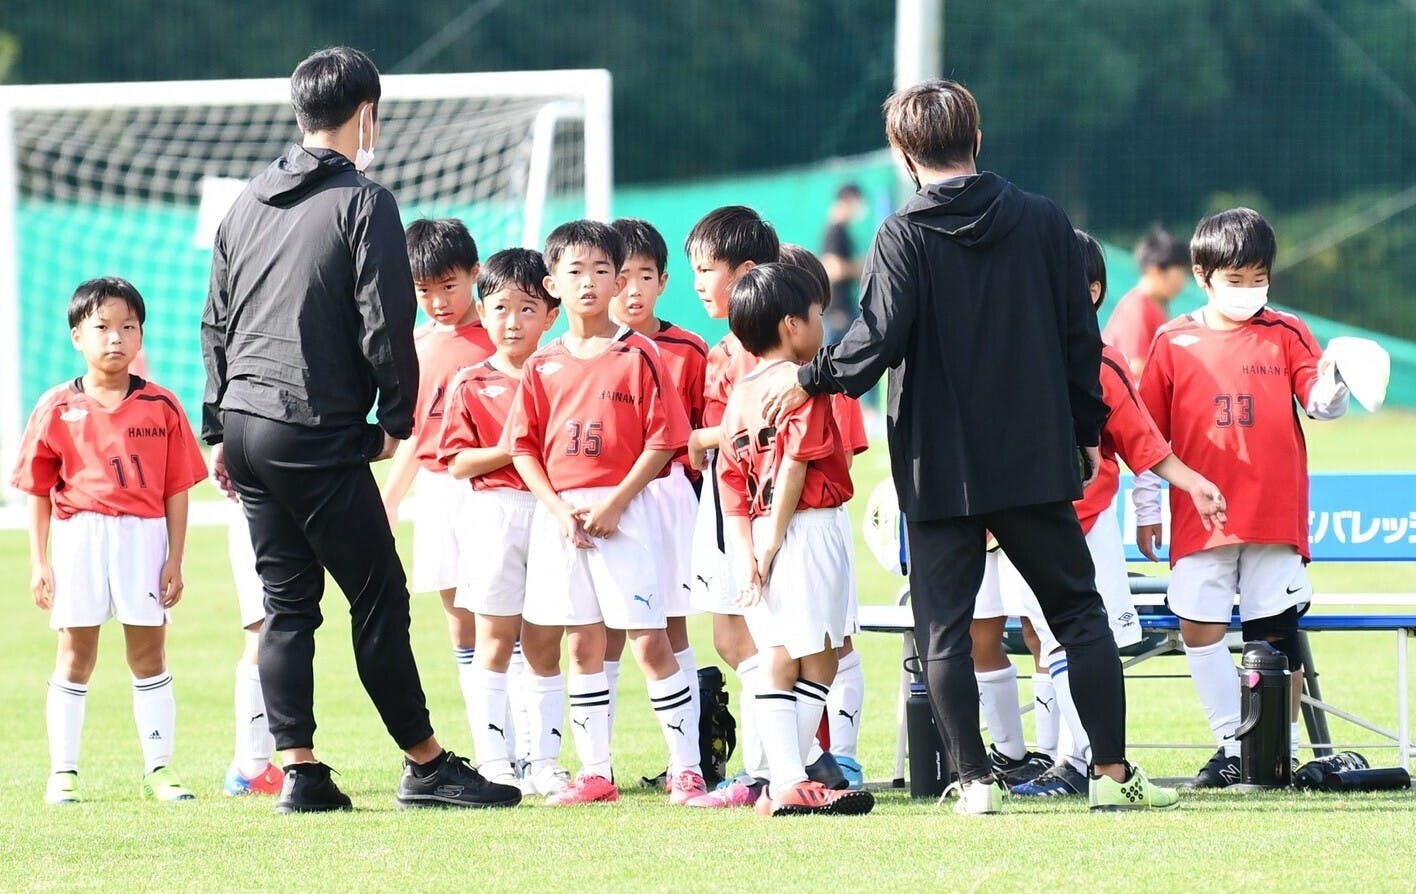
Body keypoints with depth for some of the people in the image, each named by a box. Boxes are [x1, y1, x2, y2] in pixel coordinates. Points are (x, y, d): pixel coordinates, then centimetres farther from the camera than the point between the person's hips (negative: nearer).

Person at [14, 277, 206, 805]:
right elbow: (39, 493, 5)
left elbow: (177, 491, 3)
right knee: (75, 656, 4)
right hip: (77, 538, 0)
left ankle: (158, 769, 12)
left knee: (149, 654, 6)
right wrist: (39, 563, 1)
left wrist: (175, 561, -1)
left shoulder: (161, 407, 1)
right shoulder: (56, 409, 1)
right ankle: (63, 772, 9)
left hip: (143, 538, 0)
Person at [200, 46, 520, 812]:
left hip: (245, 425, 7)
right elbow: (386, 324, -12)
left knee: (286, 602, 9)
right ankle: (425, 766, 1)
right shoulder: (363, 202, -7)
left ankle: (299, 771, 5)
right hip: (319, 433, -7)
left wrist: (219, 429, 21)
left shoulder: (248, 203, 14)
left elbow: (215, 323, 17)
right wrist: (396, 419, 0)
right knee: (378, 597, -2)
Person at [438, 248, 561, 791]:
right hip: (494, 515, -2)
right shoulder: (470, 385, 4)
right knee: (495, 641, 0)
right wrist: (513, 450, -13)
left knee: (546, 643, 5)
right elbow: (457, 462, -2)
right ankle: (493, 762, 1)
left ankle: (545, 761, 8)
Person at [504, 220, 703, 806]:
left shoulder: (638, 355, -4)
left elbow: (662, 439, -7)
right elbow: (524, 448, 8)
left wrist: (614, 503, -13)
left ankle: (687, 771, -3)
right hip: (559, 515, 5)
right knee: (583, 645, 9)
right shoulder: (542, 366, 9)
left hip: (623, 514, -5)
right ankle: (594, 773, 14)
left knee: (649, 642, -7)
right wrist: (558, 508, -7)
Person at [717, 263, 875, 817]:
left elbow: (730, 478, 8)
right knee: (818, 660, -4)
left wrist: (747, 553, 3)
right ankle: (789, 783, -9)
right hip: (809, 527, -7)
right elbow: (795, 464, -16)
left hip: (758, 535, 7)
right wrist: (774, 539, -12)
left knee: (777, 662, 7)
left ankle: (785, 780, 2)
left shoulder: (739, 394, 13)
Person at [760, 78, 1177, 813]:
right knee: (1079, 612, 11)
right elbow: (1082, 336, 6)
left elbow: (880, 339, -16)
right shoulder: (1042, 222, 3)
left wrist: (809, 379, -1)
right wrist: (1087, 430, 16)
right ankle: (1113, 772, 8)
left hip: (940, 468, -3)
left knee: (943, 628, 5)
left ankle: (975, 779, 1)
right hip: (1036, 461, 3)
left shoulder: (905, 236, -8)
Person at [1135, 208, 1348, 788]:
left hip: (1276, 516, -1)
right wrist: (1146, 510, 9)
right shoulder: (1174, 343, 5)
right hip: (1200, 518, 1)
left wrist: (1332, 387, -27)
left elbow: (1319, 403, -4)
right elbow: (1148, 434, 9)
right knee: (1198, 629, -2)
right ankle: (1232, 746, 8)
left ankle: (1280, 750, 8)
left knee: (1277, 633, 1)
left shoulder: (1286, 335, 5)